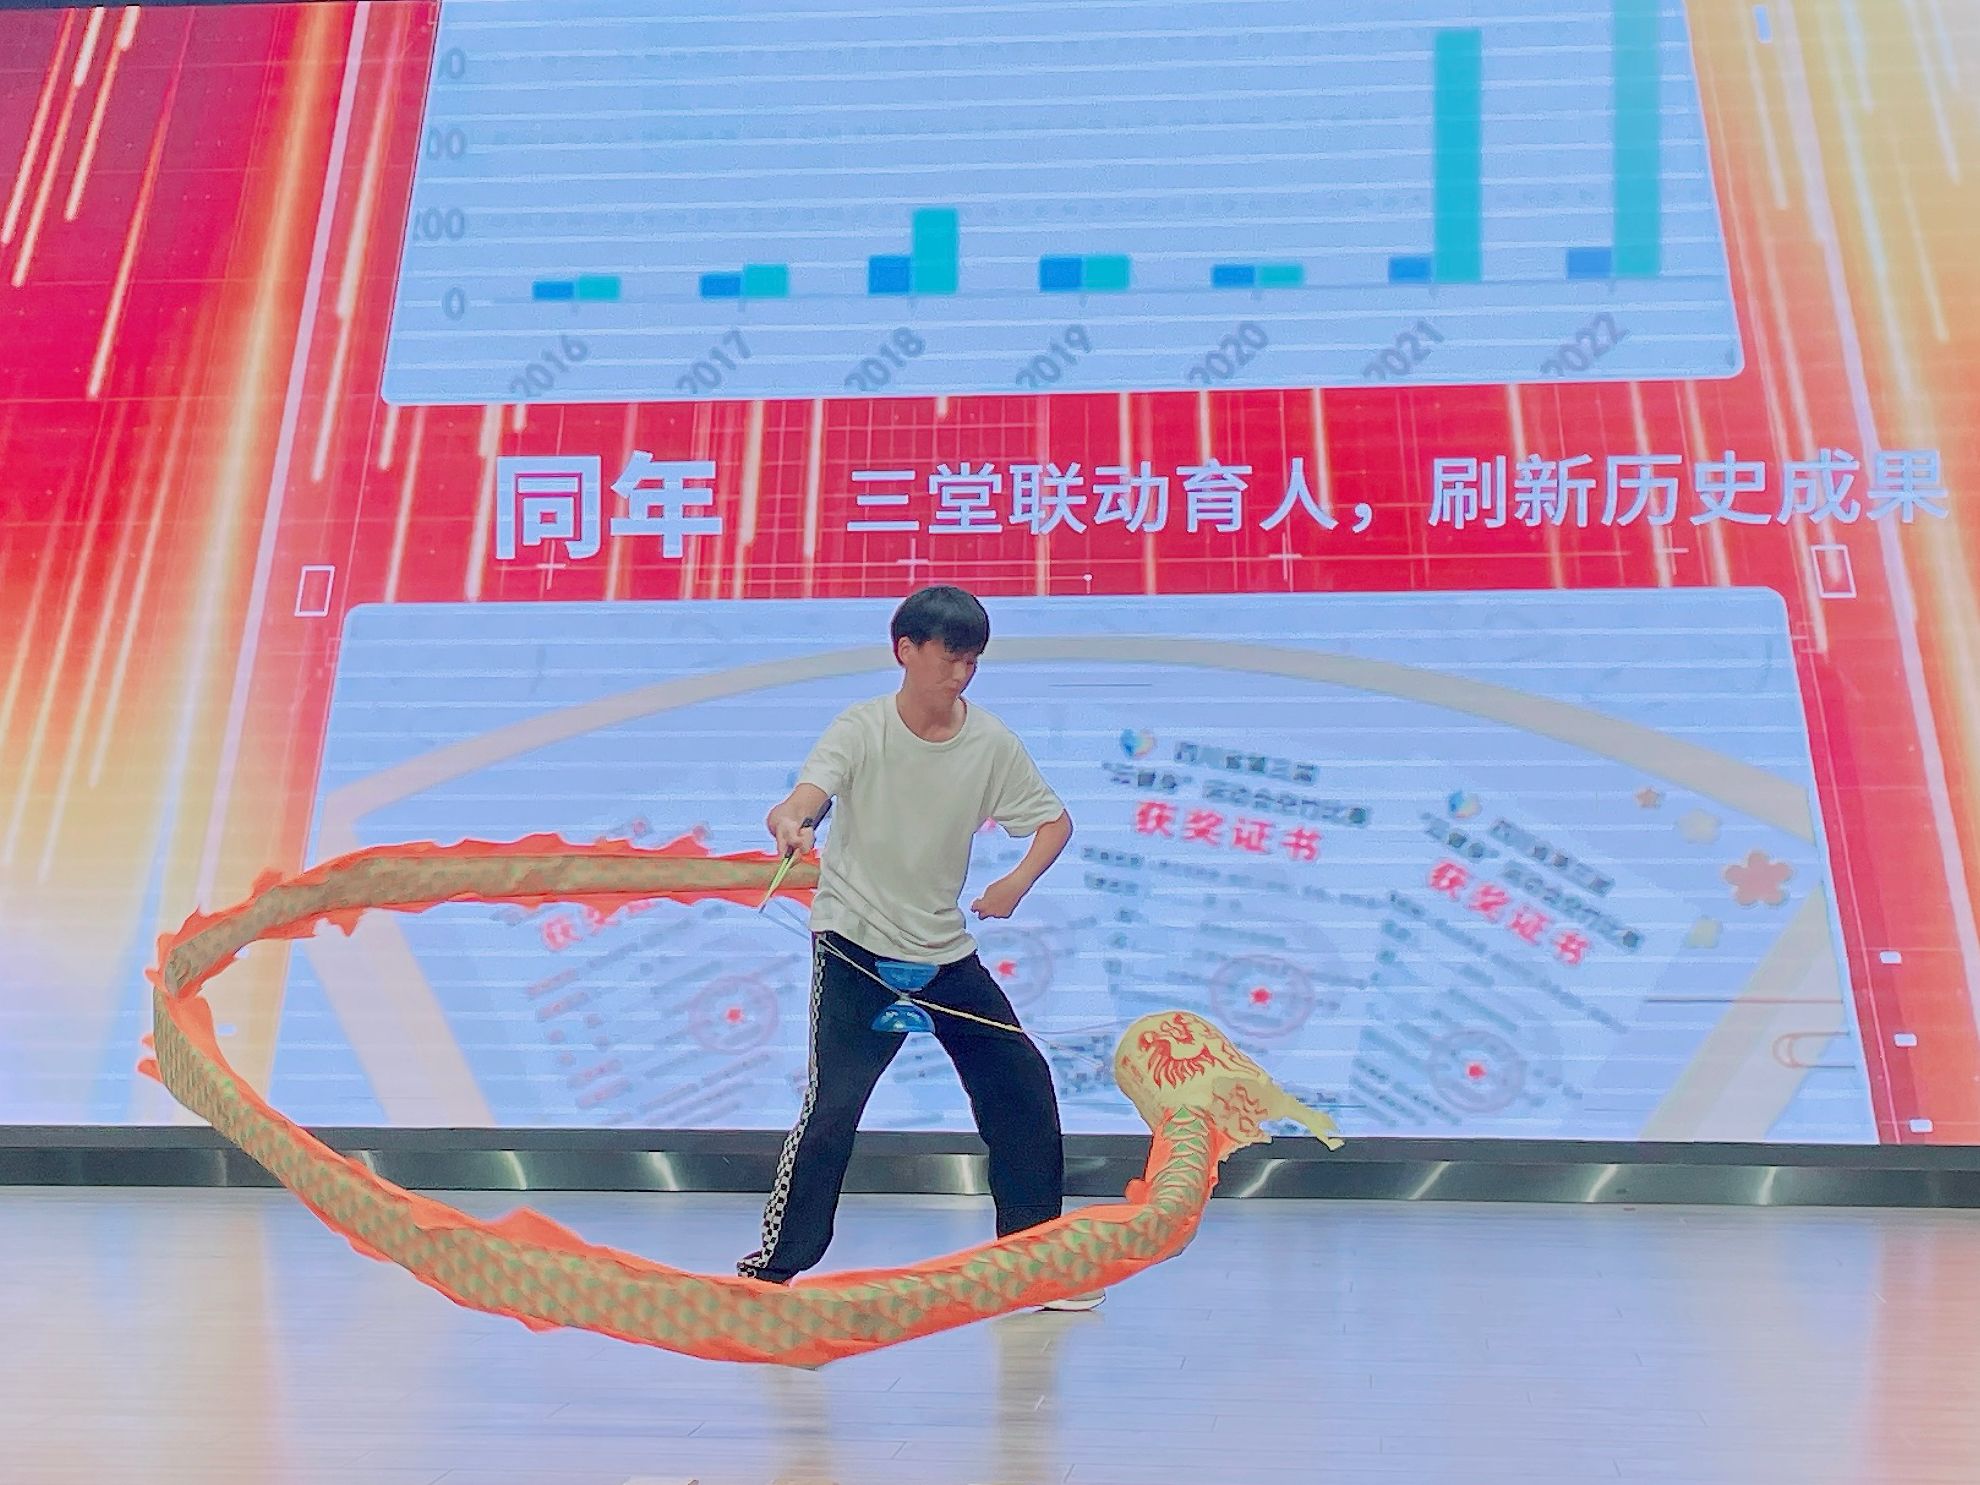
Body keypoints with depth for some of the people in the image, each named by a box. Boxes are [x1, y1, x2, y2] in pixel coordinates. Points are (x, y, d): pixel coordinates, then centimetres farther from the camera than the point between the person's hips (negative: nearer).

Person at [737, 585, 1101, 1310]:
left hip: (946, 951, 4)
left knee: (1024, 1085, 4)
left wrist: (1018, 881, -16)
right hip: (856, 948, -4)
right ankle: (774, 1265, 8)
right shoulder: (861, 728, -12)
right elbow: (802, 801, -28)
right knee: (833, 1107, -12)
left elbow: (1056, 820, 3)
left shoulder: (990, 741, -4)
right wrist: (789, 825, -53)